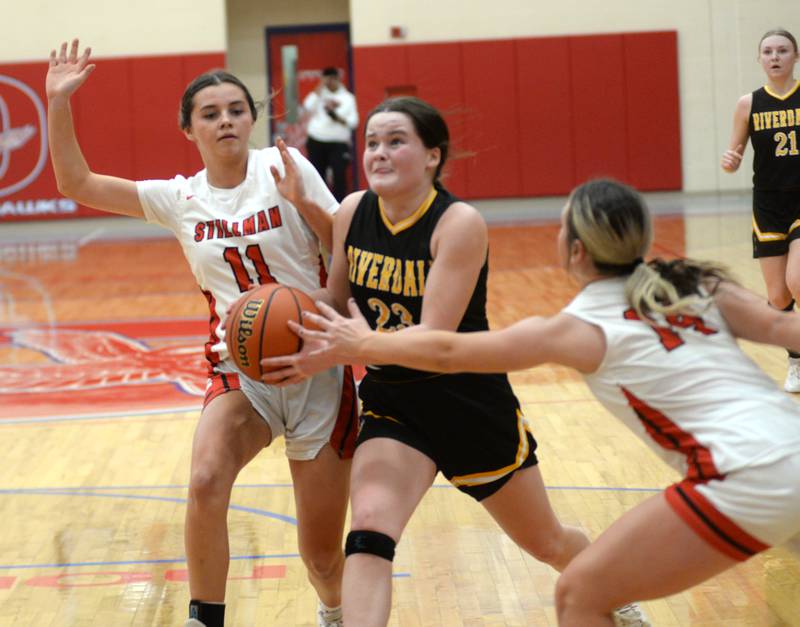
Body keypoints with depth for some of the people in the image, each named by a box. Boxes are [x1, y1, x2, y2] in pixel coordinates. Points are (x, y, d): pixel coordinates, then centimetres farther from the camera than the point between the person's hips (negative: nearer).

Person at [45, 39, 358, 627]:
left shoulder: (286, 167, -4)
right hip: (239, 370, 1)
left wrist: (304, 203, -20)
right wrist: (58, 102, -7)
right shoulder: (179, 199, 3)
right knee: (206, 480, -31)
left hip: (317, 370, -1)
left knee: (322, 553, 6)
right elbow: (77, 183, 1)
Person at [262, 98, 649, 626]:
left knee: (548, 544, 17)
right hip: (392, 403, 3)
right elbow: (336, 300, 7)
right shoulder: (353, 212, -6)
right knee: (368, 532, -25)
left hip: (472, 404, -3)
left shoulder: (459, 224, -22)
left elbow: (435, 336, -30)